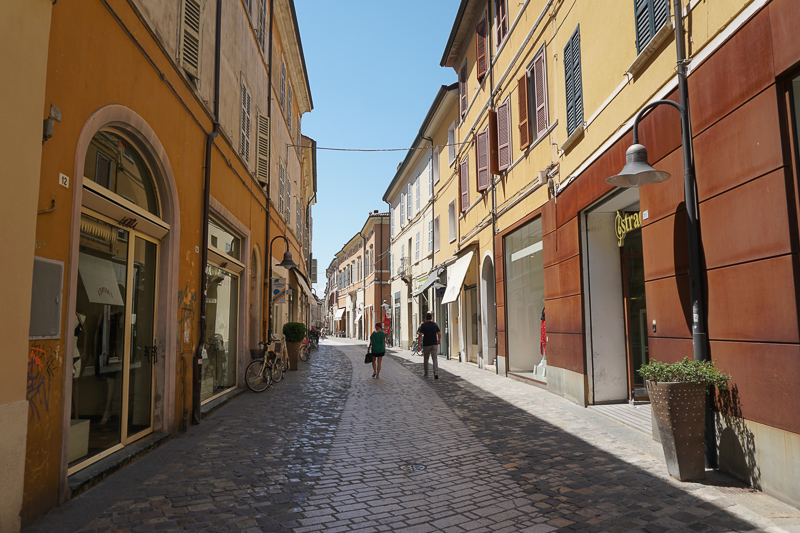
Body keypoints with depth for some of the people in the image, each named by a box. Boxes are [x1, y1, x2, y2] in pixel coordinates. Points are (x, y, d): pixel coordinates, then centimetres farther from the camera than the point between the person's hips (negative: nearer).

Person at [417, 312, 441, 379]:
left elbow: (420, 335, -13)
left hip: (426, 344, -1)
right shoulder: (435, 324, 3)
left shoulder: (423, 325, -4)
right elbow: (439, 334, 4)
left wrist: (418, 345, -11)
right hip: (434, 344, 1)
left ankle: (426, 374, 21)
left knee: (425, 359, 13)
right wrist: (439, 341, 22)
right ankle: (436, 373, -19)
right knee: (435, 359, -3)